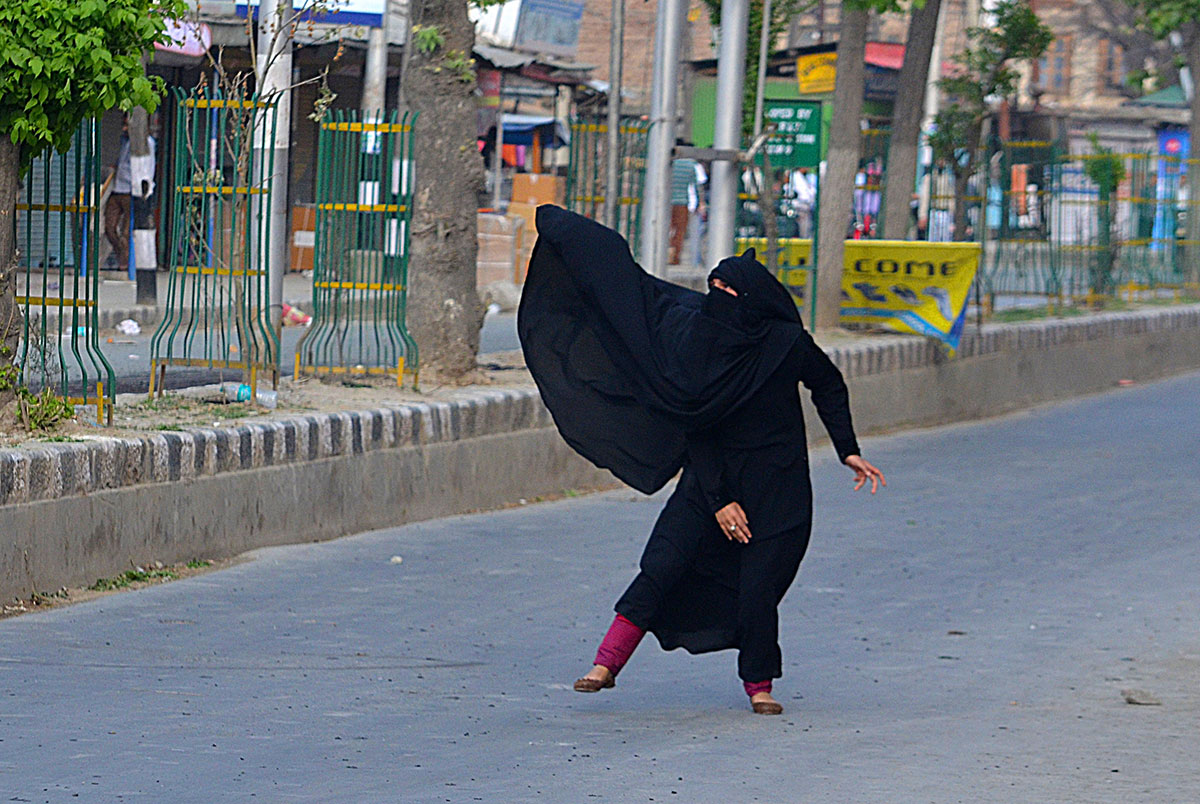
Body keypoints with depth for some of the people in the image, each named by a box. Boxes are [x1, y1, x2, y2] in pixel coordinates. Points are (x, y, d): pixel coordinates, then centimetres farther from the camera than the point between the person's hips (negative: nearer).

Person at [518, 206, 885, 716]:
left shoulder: (786, 344, -14)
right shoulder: (695, 340, -9)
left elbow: (828, 386, 5)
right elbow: (695, 432, -6)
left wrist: (849, 452, -1)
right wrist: (719, 502, -11)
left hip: (775, 489, -2)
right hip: (708, 479, 2)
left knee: (757, 590, -7)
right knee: (662, 567, -9)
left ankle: (759, 682, 16)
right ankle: (607, 663, -3)